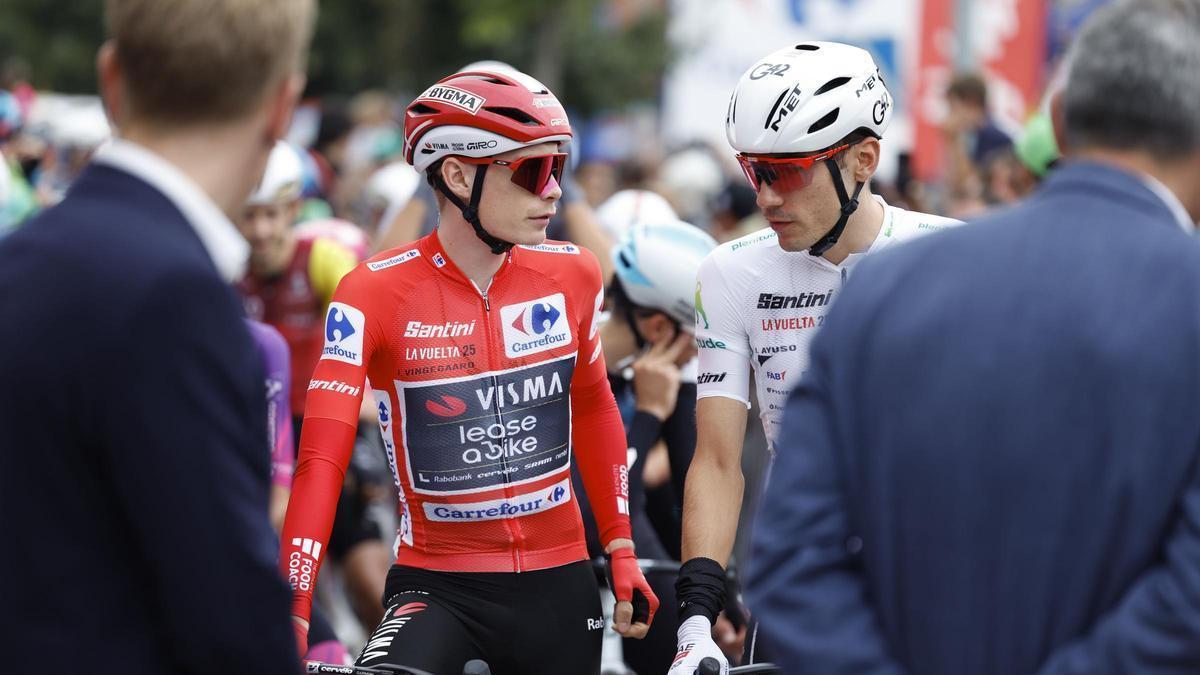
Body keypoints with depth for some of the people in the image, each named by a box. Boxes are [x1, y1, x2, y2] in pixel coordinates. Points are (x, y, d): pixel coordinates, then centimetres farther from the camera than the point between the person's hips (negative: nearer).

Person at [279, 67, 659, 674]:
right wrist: (289, 618, -28)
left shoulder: (573, 276, -2)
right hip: (436, 583, -4)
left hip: (557, 583, 4)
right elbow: (321, 459, -20)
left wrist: (621, 552, 14)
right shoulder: (375, 294, -14)